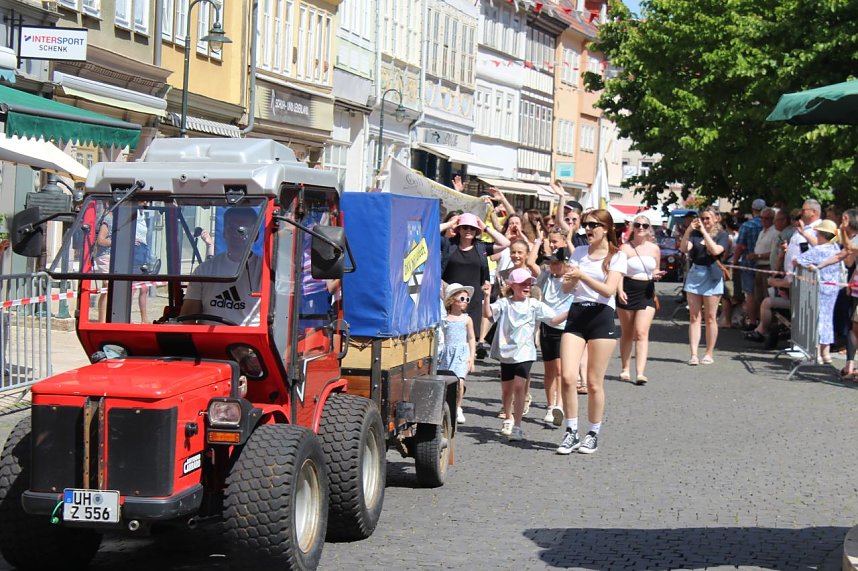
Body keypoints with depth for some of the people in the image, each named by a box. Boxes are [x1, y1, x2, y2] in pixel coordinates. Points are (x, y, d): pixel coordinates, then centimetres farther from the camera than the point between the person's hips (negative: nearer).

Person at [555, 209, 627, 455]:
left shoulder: (617, 256, 0)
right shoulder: (579, 252, 13)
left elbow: (609, 289, -13)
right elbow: (568, 287, 6)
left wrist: (582, 275, -24)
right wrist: (570, 277, -17)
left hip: (601, 317, -3)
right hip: (576, 314, 3)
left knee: (594, 382, -1)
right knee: (567, 377, -8)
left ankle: (593, 434, 14)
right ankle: (571, 432, 3)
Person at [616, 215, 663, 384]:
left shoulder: (654, 248, 8)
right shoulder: (625, 248, -2)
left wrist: (657, 274, -4)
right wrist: (620, 291, -21)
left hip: (647, 293, 1)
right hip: (628, 293, -1)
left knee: (642, 333, -11)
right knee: (627, 333, 10)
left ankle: (640, 373, -18)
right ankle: (625, 369, 24)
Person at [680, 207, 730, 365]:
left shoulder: (722, 235, 1)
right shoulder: (695, 234, 10)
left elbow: (715, 250, -17)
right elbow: (684, 248, -3)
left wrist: (704, 232, -15)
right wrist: (688, 230, -13)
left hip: (711, 276, -3)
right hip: (694, 274, 3)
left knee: (710, 317, 1)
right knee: (694, 317, 1)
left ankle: (709, 354, 8)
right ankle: (693, 354, -1)